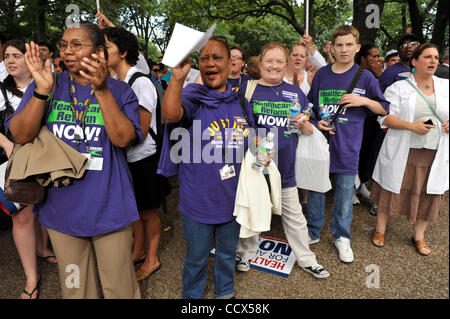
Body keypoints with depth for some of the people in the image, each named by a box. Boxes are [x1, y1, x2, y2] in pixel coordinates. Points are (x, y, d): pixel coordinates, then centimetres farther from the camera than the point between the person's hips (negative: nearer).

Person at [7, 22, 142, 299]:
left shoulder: (120, 91, -2)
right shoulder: (47, 85, 3)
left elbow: (123, 139, -17)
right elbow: (21, 135, -7)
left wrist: (102, 91, -28)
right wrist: (42, 91, -20)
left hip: (110, 208, -2)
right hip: (61, 209, 3)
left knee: (120, 287, 12)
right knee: (74, 288, 22)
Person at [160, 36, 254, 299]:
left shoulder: (240, 100, 2)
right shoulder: (193, 97, -12)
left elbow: (250, 140, 16)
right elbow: (171, 114, -36)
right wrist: (177, 77, -48)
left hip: (233, 197, 4)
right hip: (199, 199, -4)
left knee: (228, 252, 25)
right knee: (197, 257, 17)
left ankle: (226, 292, 51)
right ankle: (192, 295, 44)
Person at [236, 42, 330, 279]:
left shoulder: (295, 93, 5)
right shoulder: (247, 90, -2)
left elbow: (309, 130, 9)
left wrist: (304, 125, -14)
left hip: (284, 164, 2)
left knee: (294, 215, 14)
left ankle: (306, 260, 32)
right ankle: (247, 253, 37)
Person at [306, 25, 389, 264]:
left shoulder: (365, 77, 0)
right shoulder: (322, 74, 5)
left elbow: (384, 109, 5)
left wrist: (364, 100, -12)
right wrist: (316, 122, -4)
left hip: (347, 147, -1)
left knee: (344, 194, 8)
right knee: (315, 190, 12)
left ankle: (341, 237, 28)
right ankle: (313, 232, 31)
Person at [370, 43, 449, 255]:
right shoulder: (399, 87, -2)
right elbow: (385, 117, -10)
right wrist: (411, 126, -22)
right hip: (403, 153, -3)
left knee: (428, 195, 11)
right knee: (393, 190, 6)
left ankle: (419, 236, 32)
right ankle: (380, 229, 27)